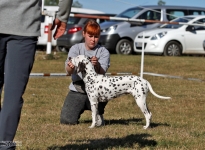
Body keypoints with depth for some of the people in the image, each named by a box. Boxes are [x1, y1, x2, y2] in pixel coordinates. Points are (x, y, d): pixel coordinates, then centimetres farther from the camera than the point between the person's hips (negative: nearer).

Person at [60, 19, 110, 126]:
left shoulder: (103, 52, -1)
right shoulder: (76, 48, 0)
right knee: (67, 120, -17)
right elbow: (69, 71, -15)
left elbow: (102, 73, -17)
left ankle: (99, 113, -2)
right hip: (77, 90, 0)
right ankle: (80, 108, 21)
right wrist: (71, 67, -40)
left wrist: (97, 65, -40)